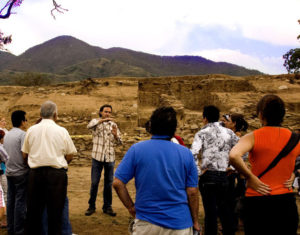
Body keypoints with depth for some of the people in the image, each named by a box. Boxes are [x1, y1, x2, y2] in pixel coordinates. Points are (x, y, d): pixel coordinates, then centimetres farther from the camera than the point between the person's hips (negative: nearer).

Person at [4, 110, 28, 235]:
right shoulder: (22, 134, -13)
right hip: (21, 172, -8)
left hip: (9, 172, 8)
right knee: (21, 201, -2)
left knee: (11, 200, 12)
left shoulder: (7, 135, 13)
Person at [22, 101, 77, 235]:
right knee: (55, 210, 4)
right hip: (57, 173, -2)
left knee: (34, 209, 12)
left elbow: (24, 155, 8)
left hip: (35, 173, 3)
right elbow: (70, 155, 0)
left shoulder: (31, 130, 3)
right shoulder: (62, 131, -3)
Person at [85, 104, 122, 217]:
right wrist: (102, 120, -35)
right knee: (94, 183, 3)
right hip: (97, 157, -2)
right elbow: (89, 126, -23)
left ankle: (107, 207, 18)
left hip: (110, 157, 2)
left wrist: (115, 135, -15)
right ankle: (91, 206, 16)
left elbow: (119, 142, 6)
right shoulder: (95, 121, 2)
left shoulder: (113, 124, 10)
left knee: (109, 183, 7)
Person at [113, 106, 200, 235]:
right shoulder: (186, 153, -4)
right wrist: (195, 222, 8)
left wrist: (131, 207, 3)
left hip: (147, 222, -1)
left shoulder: (137, 149, -7)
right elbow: (192, 192, -3)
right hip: (180, 224, 1)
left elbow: (117, 183, -9)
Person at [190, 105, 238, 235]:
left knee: (210, 210, 2)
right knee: (224, 208, 18)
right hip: (224, 176, 4)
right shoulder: (228, 132, 8)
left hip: (208, 176, -4)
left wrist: (199, 172, -8)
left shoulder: (202, 133, -3)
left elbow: (193, 155, -16)